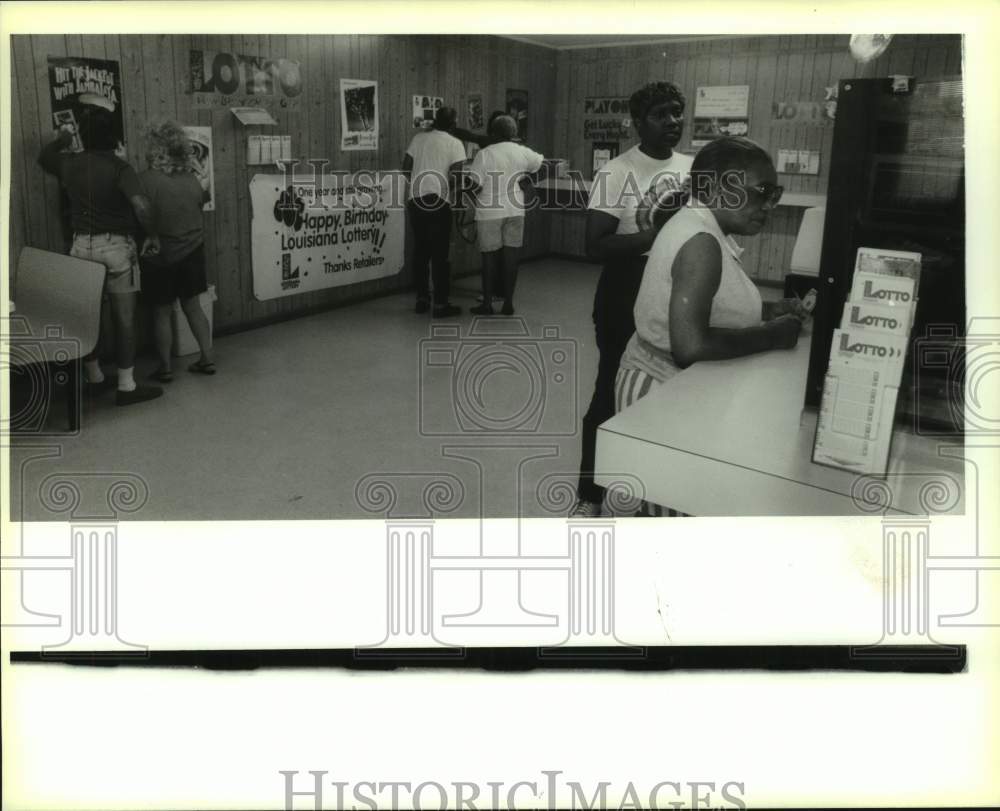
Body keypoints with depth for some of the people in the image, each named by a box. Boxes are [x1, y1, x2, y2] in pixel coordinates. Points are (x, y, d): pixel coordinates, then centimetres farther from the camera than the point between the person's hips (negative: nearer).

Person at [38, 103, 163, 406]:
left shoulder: (69, 164, 2)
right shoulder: (120, 168, -13)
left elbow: (43, 157, 26)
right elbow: (141, 206, -29)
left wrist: (60, 140, 43)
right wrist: (152, 235, -13)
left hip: (82, 245, 5)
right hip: (117, 247, -5)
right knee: (124, 318, 1)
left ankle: (94, 376, 29)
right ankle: (126, 386, 4)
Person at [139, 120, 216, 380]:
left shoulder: (145, 180, -18)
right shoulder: (193, 179, -5)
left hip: (159, 256, -4)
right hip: (192, 251, 4)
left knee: (161, 312, 9)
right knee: (193, 306, 16)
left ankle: (165, 368, 15)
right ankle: (207, 359, 19)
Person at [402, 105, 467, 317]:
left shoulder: (419, 138, 9)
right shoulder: (454, 144, -4)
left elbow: (405, 168, 9)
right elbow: (455, 175, -13)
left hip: (415, 200, 5)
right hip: (438, 201, -5)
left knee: (420, 251, 13)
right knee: (439, 254, -1)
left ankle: (421, 298, 18)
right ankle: (440, 304, 0)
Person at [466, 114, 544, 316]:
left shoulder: (484, 154, -10)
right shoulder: (523, 152, 3)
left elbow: (474, 184, -13)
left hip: (489, 213, -3)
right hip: (515, 211, 3)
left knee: (489, 256, 4)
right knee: (510, 256, 7)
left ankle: (487, 303, 9)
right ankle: (508, 303, 10)